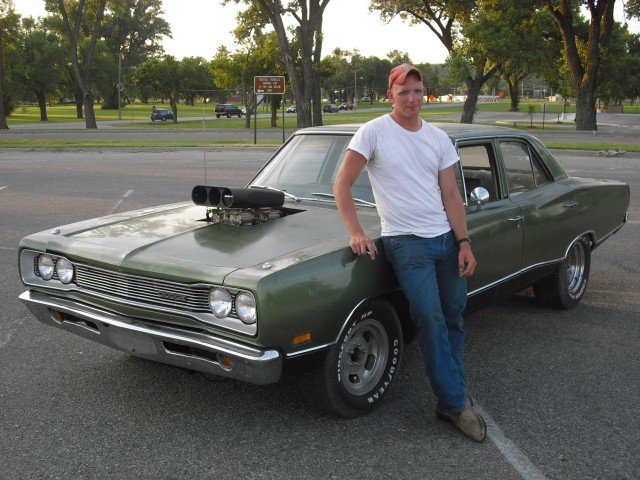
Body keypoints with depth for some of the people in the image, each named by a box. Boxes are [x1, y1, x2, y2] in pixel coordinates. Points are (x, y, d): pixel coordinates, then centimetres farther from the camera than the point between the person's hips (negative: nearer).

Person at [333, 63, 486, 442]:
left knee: (453, 320, 8)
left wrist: (464, 243, 0)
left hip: (447, 239, 5)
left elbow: (451, 195, 8)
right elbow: (342, 185, -4)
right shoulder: (374, 132, -5)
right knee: (431, 321, -12)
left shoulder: (439, 138, 9)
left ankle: (451, 400, 20)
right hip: (407, 241, -5)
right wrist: (356, 233, -12)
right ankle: (457, 404, -1)